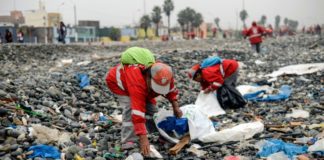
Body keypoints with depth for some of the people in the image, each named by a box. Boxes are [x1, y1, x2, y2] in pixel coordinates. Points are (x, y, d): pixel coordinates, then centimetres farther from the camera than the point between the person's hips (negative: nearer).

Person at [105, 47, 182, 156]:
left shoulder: (164, 75, -28)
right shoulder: (138, 84, -49)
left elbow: (171, 90, -2)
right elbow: (138, 112, -51)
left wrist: (176, 107, -8)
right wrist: (143, 139, -53)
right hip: (117, 81, -7)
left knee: (150, 107, -1)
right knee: (131, 108, -27)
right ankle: (128, 142, -24)